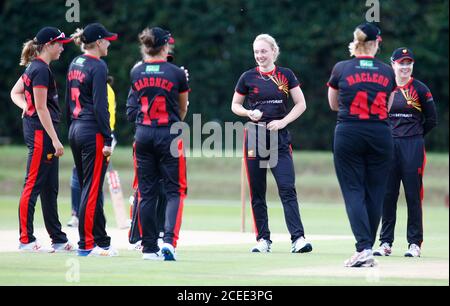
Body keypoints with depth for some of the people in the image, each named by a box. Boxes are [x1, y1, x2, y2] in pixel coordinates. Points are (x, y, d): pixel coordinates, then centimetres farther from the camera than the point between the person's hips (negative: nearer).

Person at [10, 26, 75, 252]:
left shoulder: (34, 67, 15)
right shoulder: (41, 70, -15)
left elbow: (15, 93, 24)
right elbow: (41, 108, -18)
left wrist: (26, 107, 6)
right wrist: (55, 140, -18)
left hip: (40, 131, 10)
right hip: (41, 131, -10)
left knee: (50, 188, 12)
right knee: (33, 185, -7)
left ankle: (58, 240, 17)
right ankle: (26, 240, -5)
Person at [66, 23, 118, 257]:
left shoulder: (74, 64, 13)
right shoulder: (98, 67, -13)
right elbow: (100, 106, -18)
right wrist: (108, 140, -16)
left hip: (75, 130, 9)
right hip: (93, 132, -9)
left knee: (88, 187, 13)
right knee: (92, 189, -5)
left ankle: (101, 241, 18)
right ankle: (86, 245, -3)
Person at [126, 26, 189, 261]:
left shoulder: (136, 73, 3)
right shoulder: (176, 73, -6)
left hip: (143, 134, 3)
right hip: (169, 135, -3)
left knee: (146, 193, 9)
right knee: (174, 190, 3)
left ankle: (149, 248, 8)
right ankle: (169, 240, -16)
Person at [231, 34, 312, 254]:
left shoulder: (286, 75, 4)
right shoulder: (248, 77, 4)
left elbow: (301, 104, 4)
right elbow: (235, 105, 13)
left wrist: (282, 122, -9)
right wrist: (249, 113, -8)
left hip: (279, 137, -1)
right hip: (255, 135, 1)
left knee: (287, 188, -11)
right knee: (256, 192, 3)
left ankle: (298, 238, -17)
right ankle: (263, 239, 11)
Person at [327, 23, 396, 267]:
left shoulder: (342, 69, -1)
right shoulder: (387, 72, 5)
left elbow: (333, 105, 12)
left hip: (348, 134, -2)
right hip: (380, 135, 2)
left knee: (353, 191, -2)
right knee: (375, 192, 9)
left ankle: (364, 248, -18)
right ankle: (367, 250, 12)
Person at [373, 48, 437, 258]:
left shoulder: (420, 89, 2)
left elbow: (431, 120, 7)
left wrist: (413, 136, 7)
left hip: (413, 146, -2)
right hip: (388, 145, 2)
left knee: (413, 194, -2)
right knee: (387, 195, 2)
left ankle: (415, 243, 2)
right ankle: (386, 243, 7)